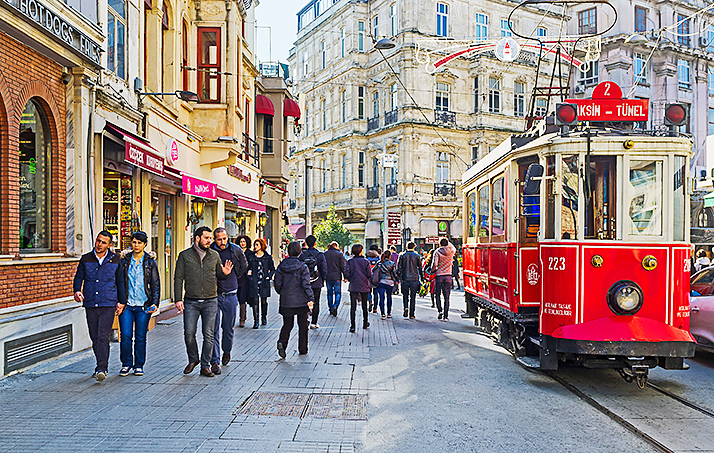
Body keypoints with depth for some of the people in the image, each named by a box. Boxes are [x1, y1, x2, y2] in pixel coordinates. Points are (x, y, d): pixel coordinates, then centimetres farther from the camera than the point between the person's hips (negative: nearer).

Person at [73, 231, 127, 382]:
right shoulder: (85, 259, 8)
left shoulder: (116, 260, 5)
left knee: (103, 337, -11)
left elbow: (120, 282, 9)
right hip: (90, 305, 3)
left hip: (108, 305, -3)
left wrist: (122, 301, 5)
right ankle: (103, 367, 23)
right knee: (95, 338, 8)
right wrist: (77, 291, -11)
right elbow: (78, 277, 9)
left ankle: (101, 369, -12)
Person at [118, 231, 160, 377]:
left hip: (143, 305, -1)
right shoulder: (124, 261, 6)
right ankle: (126, 364, 13)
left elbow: (156, 284, 4)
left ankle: (139, 365, 17)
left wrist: (155, 303, -5)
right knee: (125, 336, -5)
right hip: (126, 305, 1)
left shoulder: (150, 262, 3)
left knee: (140, 337, 4)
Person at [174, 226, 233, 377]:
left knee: (208, 335, 2)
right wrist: (178, 299, -5)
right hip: (191, 302, -1)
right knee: (189, 333, -2)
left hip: (210, 302, 1)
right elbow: (178, 278, 3)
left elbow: (219, 275, 18)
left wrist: (225, 273, -7)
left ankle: (205, 366, 14)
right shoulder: (185, 255, 3)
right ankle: (193, 359, 25)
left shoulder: (215, 255, 9)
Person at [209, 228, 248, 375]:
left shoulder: (236, 250, -1)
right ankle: (215, 361, -2)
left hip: (231, 295, 2)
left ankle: (227, 351, 36)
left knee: (228, 327, 11)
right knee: (214, 329, -6)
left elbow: (244, 265, 19)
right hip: (214, 295, -1)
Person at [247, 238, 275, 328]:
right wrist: (249, 273, -6)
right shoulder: (251, 256, 7)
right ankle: (255, 321, -4)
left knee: (264, 300, 8)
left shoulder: (268, 257, 4)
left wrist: (268, 277, -4)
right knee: (255, 301, -7)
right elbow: (248, 267, 14)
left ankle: (264, 318, 25)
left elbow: (272, 269, 9)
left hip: (264, 282, 0)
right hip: (254, 282, 0)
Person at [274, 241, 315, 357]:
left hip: (286, 301, 3)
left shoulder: (281, 266, 1)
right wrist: (310, 298, -13)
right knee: (302, 325, 12)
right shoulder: (302, 266, -10)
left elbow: (277, 283, 3)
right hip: (301, 301, -3)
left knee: (287, 324, 13)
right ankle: (302, 349, 18)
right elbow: (306, 284, -15)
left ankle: (282, 342, -12)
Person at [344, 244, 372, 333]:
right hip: (364, 287, 0)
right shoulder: (366, 261, -6)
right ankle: (365, 323, 30)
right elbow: (369, 274, -9)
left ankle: (352, 326, -6)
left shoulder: (350, 261, -5)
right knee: (364, 306, 16)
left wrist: (351, 279, 8)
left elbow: (346, 273, -11)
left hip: (353, 287, 0)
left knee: (353, 306, 1)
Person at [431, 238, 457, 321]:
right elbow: (454, 248, 30)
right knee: (446, 297, 4)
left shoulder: (437, 252, -5)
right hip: (448, 276, 2)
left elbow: (435, 264, -14)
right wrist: (448, 242, 37)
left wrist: (432, 269, 6)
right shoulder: (451, 251, 3)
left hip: (439, 276, -2)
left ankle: (440, 310, -4)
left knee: (438, 295, 14)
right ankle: (445, 316, 4)